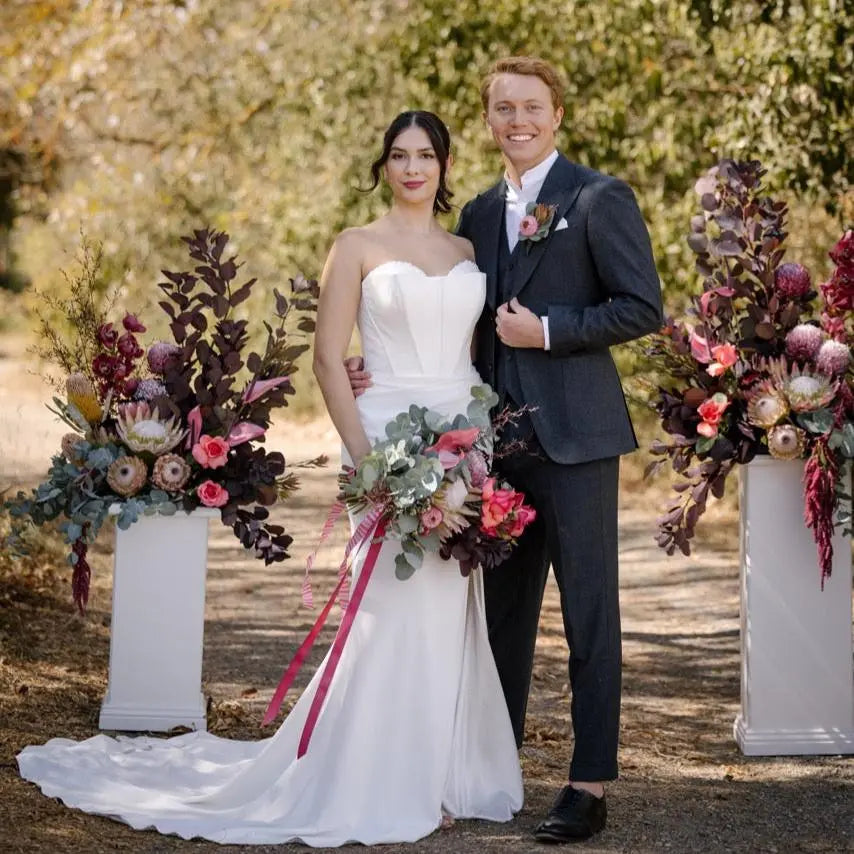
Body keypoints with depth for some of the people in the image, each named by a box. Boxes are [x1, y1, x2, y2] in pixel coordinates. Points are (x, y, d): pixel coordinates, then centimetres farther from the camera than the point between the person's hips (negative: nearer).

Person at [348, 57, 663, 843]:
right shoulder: (479, 214, 15)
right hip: (501, 437, 7)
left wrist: (548, 330, -14)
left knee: (589, 613, -2)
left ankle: (590, 786, 3)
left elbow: (643, 308, -10)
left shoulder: (599, 200, -5)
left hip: (574, 437, -6)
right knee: (505, 609, 14)